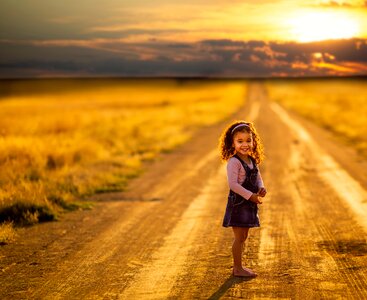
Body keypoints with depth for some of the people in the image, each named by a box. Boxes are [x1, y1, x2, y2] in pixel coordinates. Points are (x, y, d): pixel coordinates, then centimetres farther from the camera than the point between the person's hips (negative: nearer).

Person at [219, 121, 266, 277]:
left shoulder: (252, 161, 9)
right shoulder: (233, 162, -18)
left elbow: (257, 177, 17)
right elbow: (233, 184, -25)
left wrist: (261, 188, -5)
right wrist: (250, 195, -25)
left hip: (248, 204, 9)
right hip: (237, 204, -9)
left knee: (243, 237, 16)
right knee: (239, 237, -1)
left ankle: (238, 267, 27)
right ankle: (238, 269, 9)